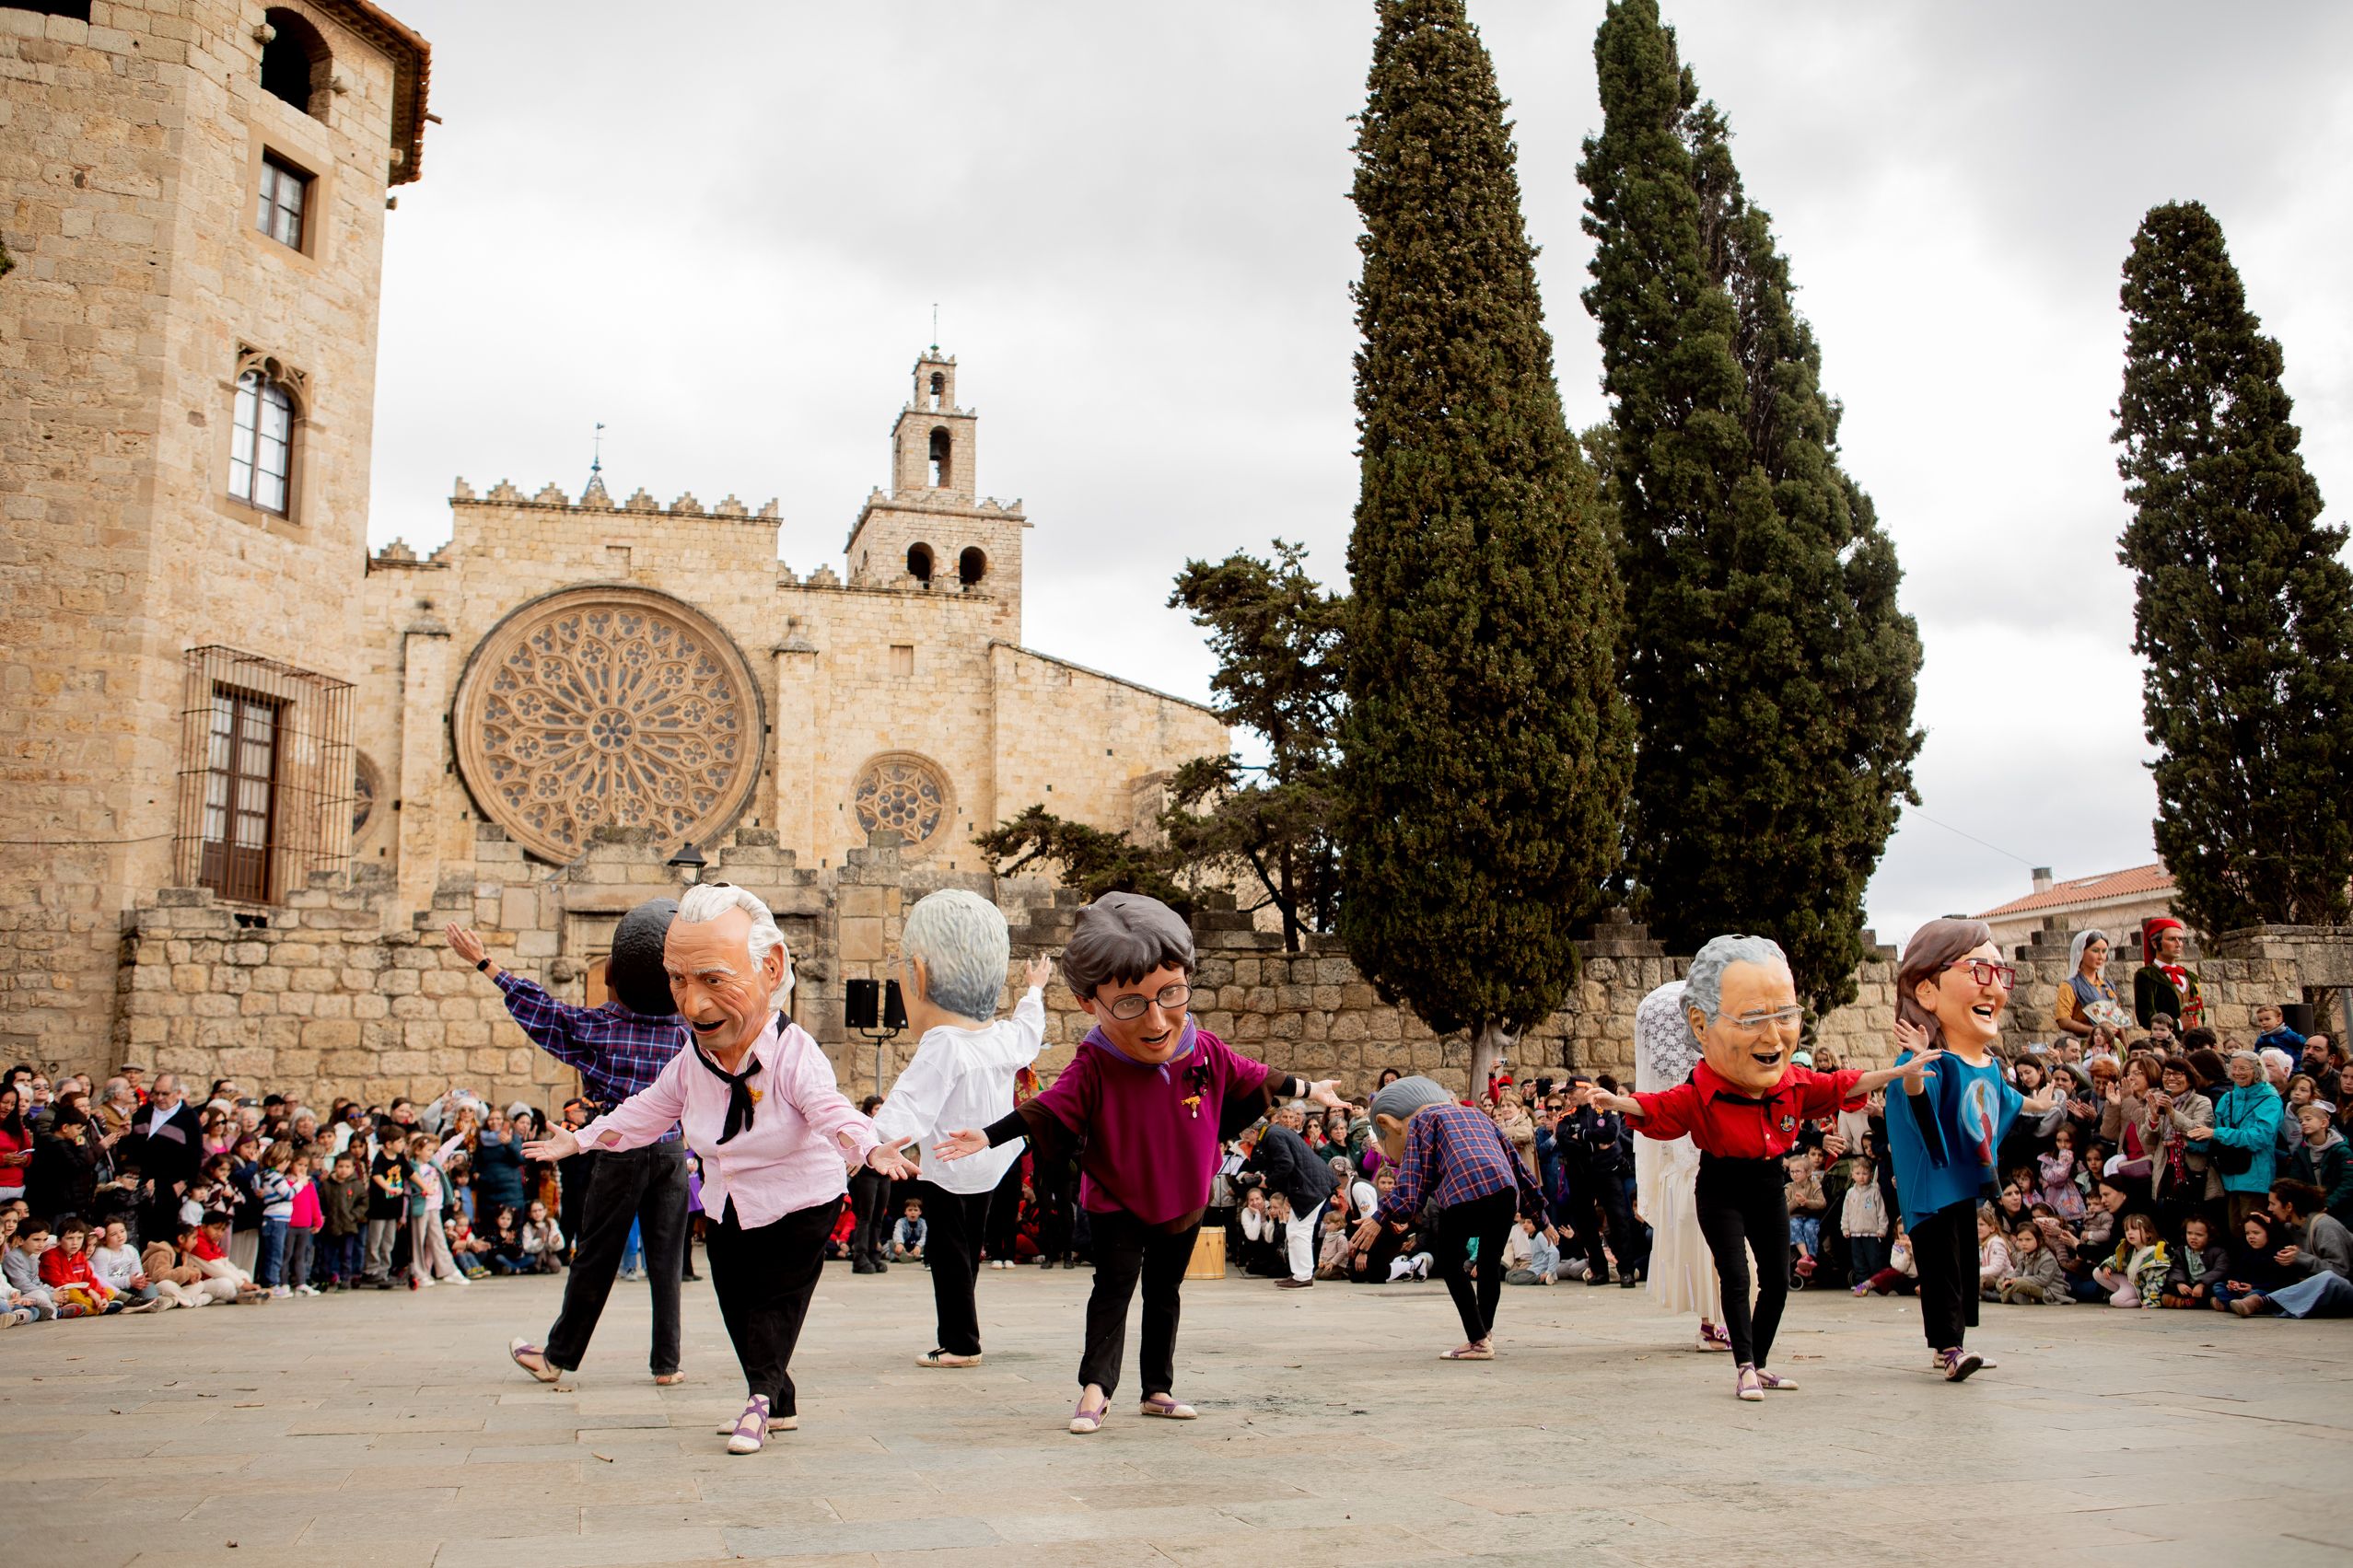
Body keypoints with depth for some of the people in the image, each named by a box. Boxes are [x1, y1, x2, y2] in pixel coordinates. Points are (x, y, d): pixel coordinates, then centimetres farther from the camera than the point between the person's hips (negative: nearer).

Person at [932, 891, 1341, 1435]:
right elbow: (1049, 1110, -27)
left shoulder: (1207, 1052, -15)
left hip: (1185, 1201, 4)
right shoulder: (1095, 1067, -25)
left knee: (1165, 1292, 15)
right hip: (1118, 1203, -4)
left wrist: (1310, 1090, 14)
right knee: (1113, 1288, -10)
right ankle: (1096, 1386, -4)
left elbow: (1255, 1080, 3)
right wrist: (987, 1137, -39)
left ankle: (1158, 1388, 26)